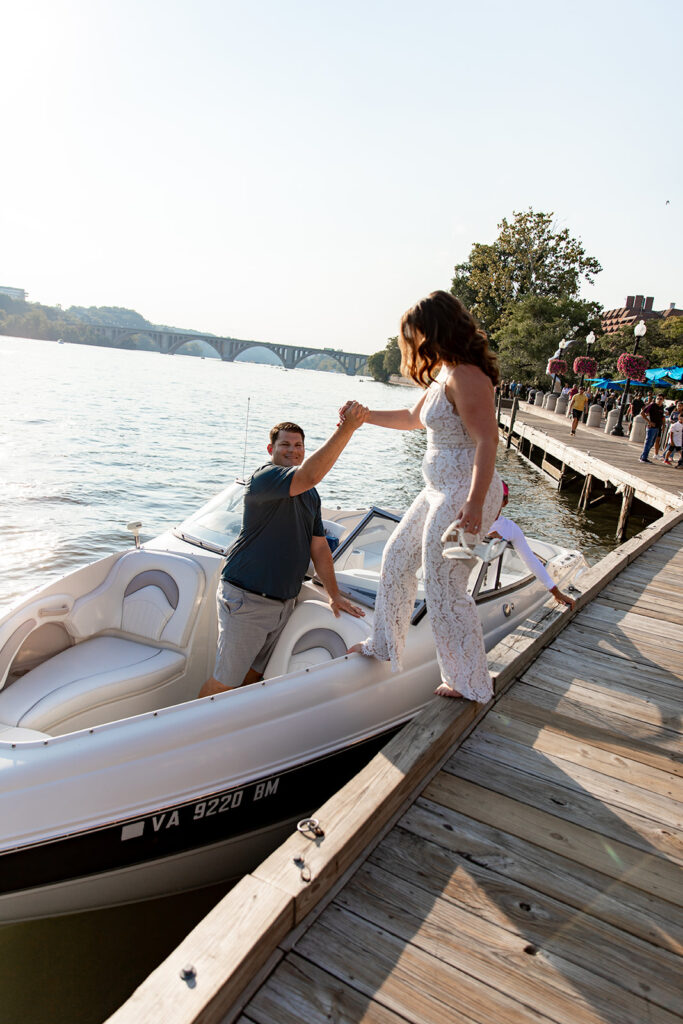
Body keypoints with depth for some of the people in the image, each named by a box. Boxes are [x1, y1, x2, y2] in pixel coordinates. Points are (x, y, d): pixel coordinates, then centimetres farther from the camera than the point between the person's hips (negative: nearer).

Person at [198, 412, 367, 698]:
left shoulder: (311, 495, 14)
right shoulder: (264, 478, -14)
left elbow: (319, 546, 16)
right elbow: (308, 476, -33)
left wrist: (334, 595, 10)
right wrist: (346, 429, -33)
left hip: (284, 603, 8)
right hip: (246, 599, -7)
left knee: (253, 675, 16)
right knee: (225, 682, 1)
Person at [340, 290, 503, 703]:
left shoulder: (466, 375, -18)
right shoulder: (443, 375, 14)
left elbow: (487, 440, -25)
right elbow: (413, 418, 28)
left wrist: (474, 504, -31)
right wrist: (364, 416, 27)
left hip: (464, 495, -11)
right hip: (439, 491, 11)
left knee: (445, 588, -1)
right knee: (397, 558, 18)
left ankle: (470, 683, 18)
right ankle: (385, 645, 36)